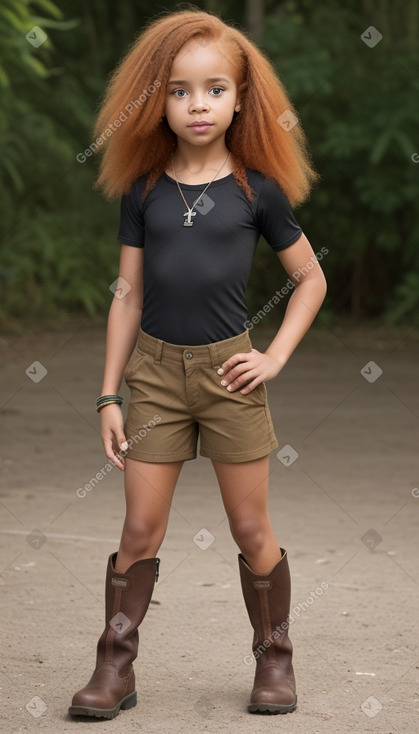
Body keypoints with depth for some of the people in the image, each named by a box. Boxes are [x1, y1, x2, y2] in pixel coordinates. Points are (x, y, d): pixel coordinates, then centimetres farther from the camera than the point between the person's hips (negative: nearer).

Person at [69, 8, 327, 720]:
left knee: (251, 529, 6)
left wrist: (277, 356, -3)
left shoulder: (256, 190, -2)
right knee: (140, 530, 4)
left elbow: (311, 278, 7)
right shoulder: (143, 190, 2)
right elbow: (128, 296, 5)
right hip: (155, 370, 1)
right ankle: (115, 668, 11)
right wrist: (109, 395, 3)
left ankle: (274, 661, 19)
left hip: (228, 371, -1)